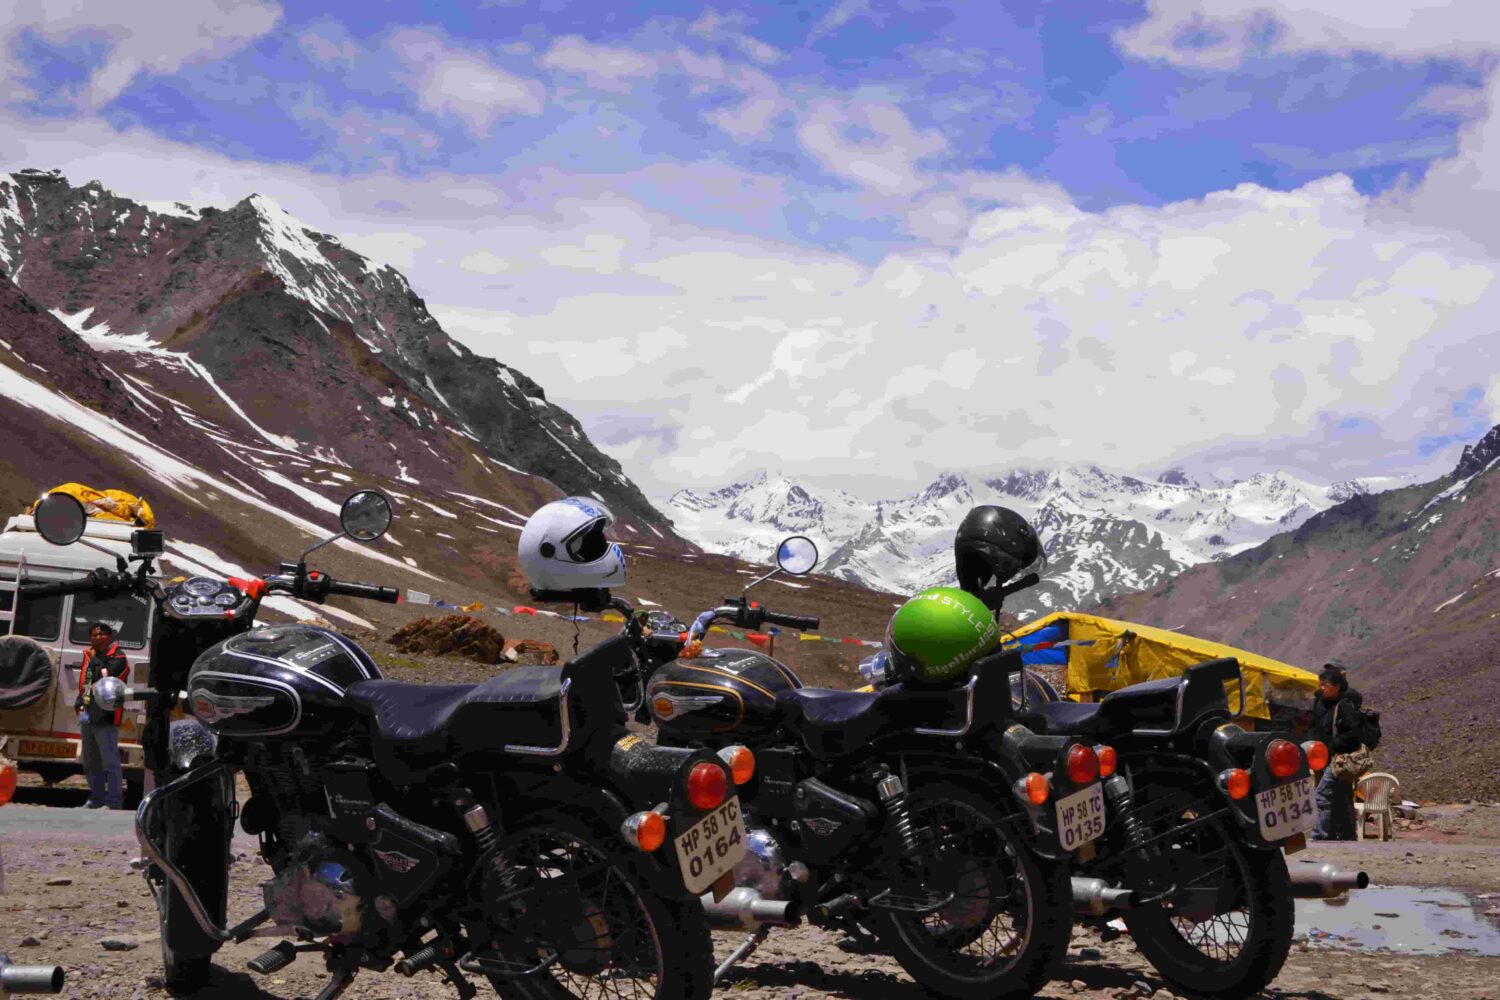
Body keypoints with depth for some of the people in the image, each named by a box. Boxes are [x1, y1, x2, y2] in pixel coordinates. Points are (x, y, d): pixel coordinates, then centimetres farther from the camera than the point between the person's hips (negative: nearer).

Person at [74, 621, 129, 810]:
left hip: (104, 717, -9)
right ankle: (96, 797, 25)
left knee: (110, 761, -9)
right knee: (90, 762, 15)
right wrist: (79, 703, 13)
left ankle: (114, 801, -8)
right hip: (87, 715, 9)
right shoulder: (89, 655, 18)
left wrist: (95, 660, -12)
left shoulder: (117, 658, -6)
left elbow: (105, 679, -22)